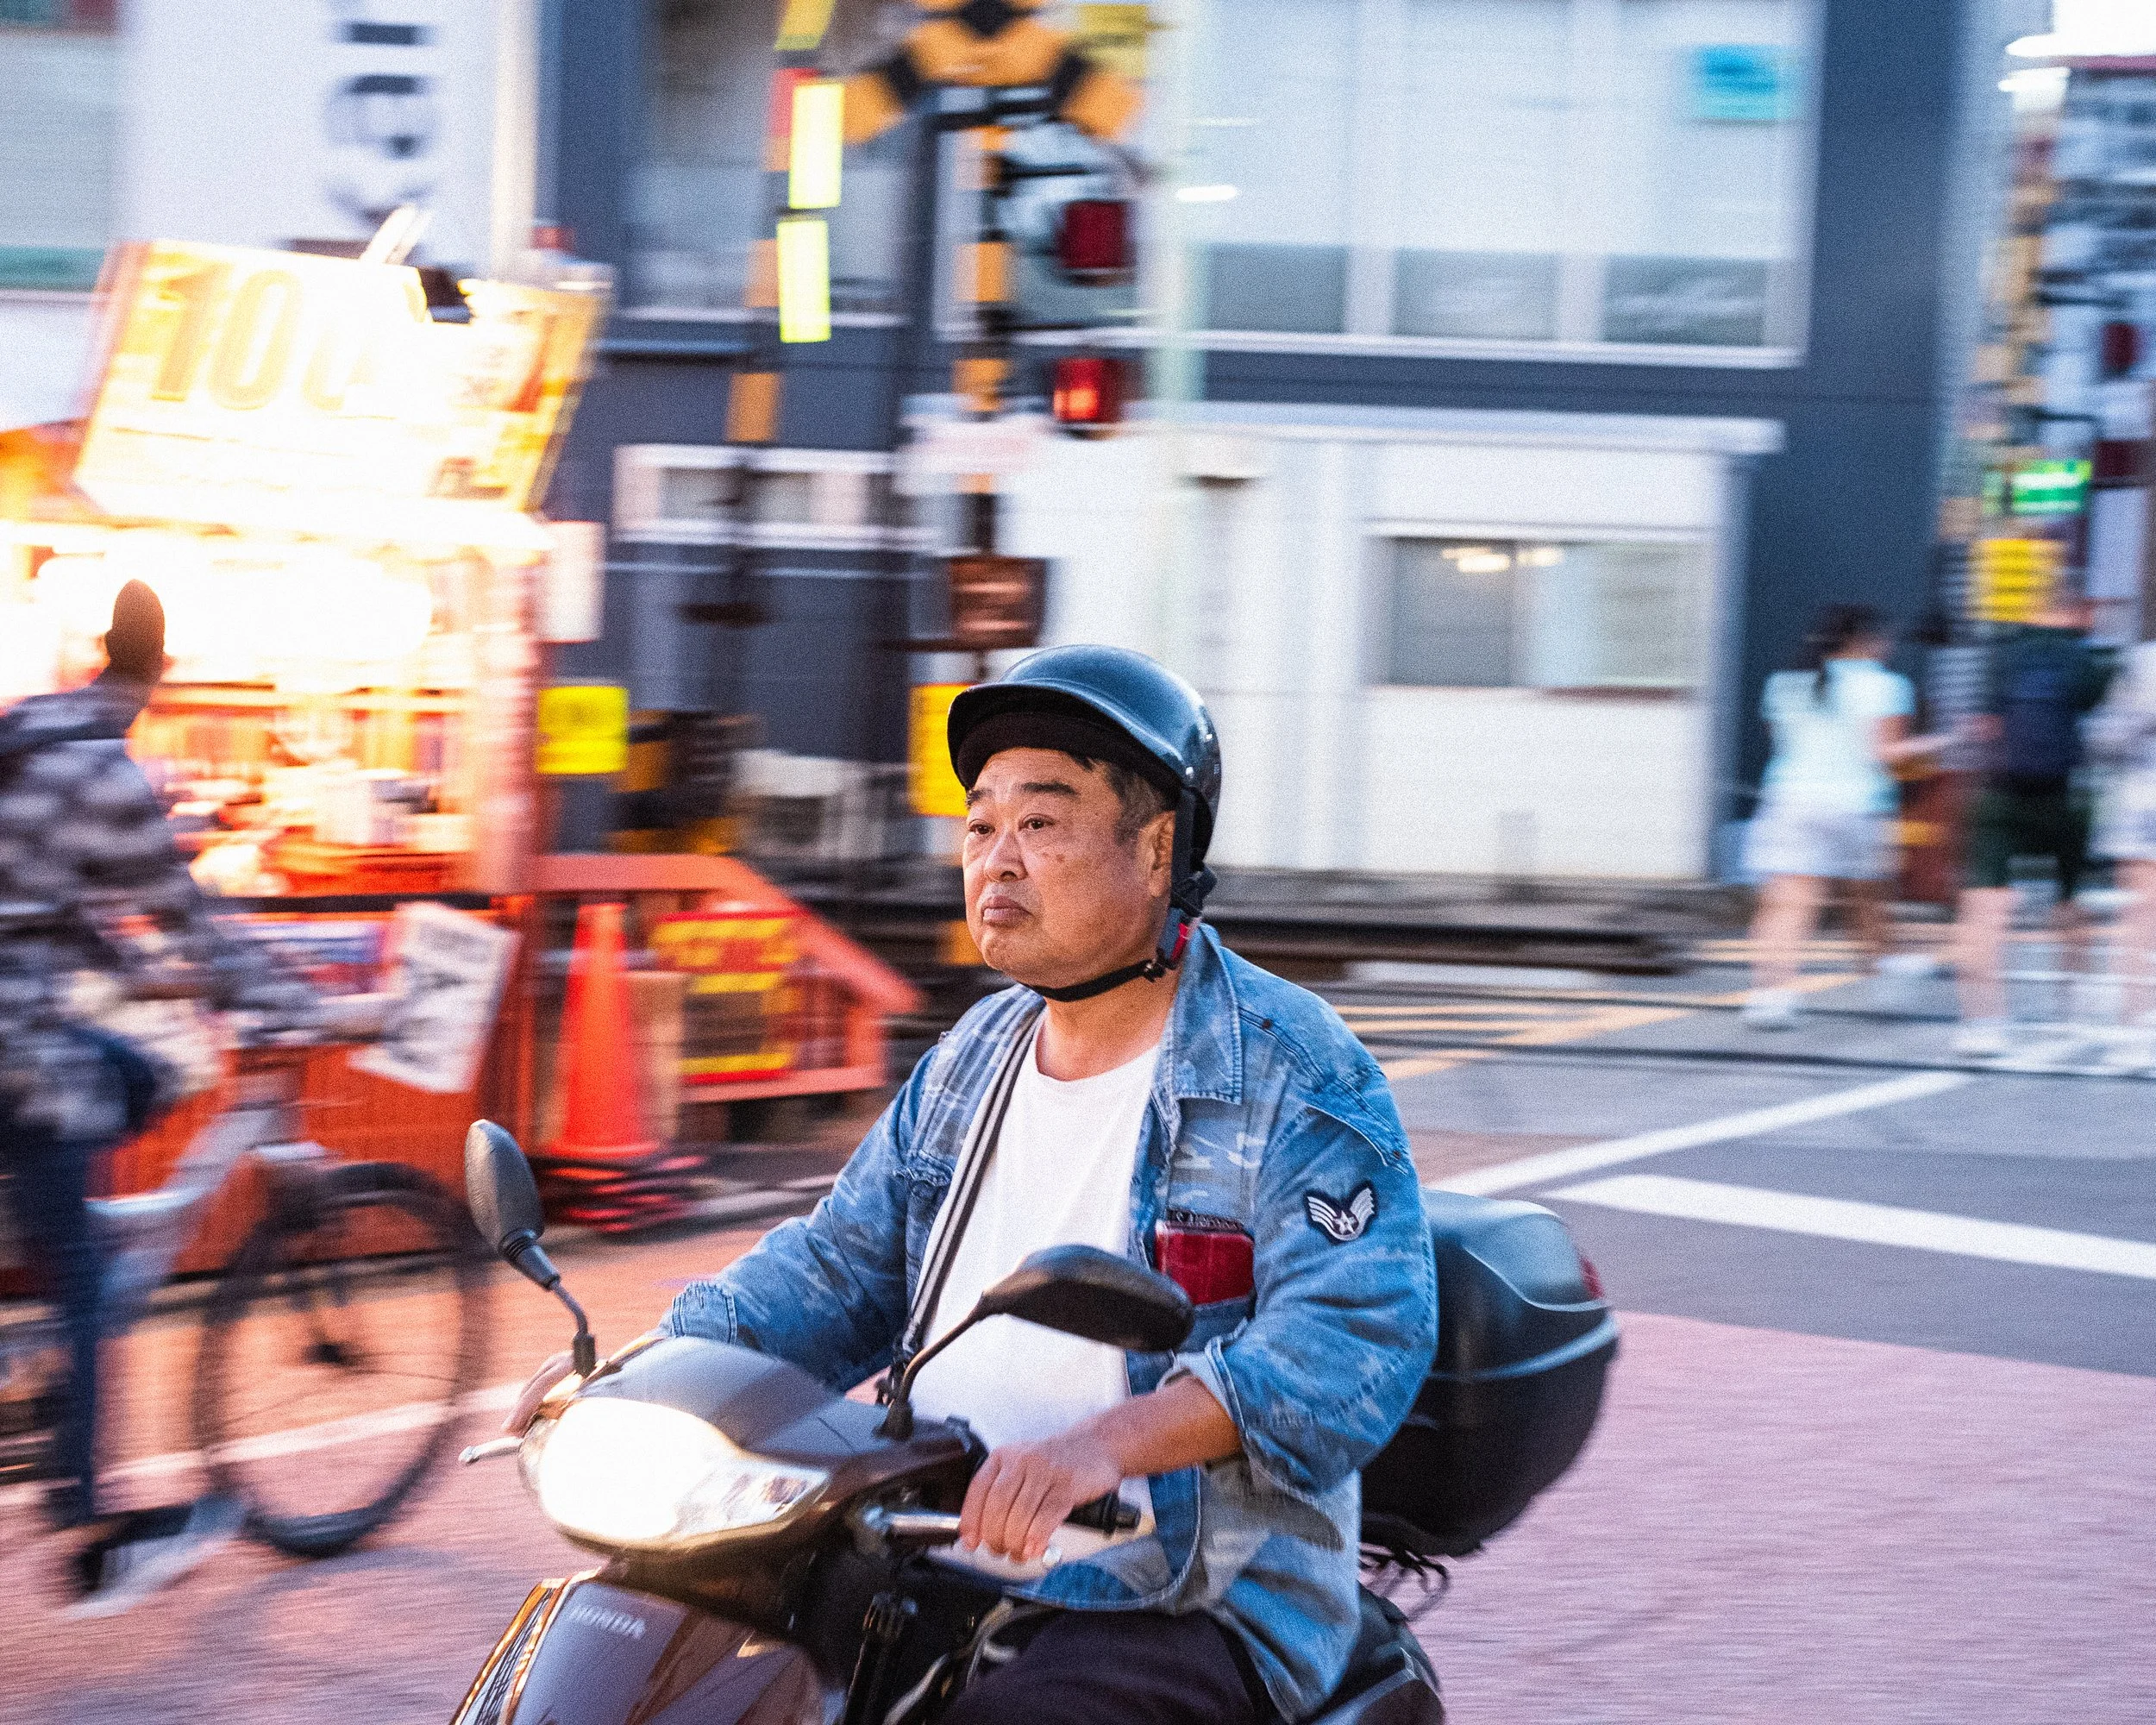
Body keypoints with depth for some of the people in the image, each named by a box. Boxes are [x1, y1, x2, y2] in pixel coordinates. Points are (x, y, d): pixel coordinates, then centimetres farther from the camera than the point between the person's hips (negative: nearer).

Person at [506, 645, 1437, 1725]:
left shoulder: (1298, 1077, -9)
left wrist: (1105, 1444, -38)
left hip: (1195, 1609, -7)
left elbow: (1358, 1333, -23)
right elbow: (841, 1269, 21)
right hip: (942, 1571, 7)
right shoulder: (974, 1059, 16)